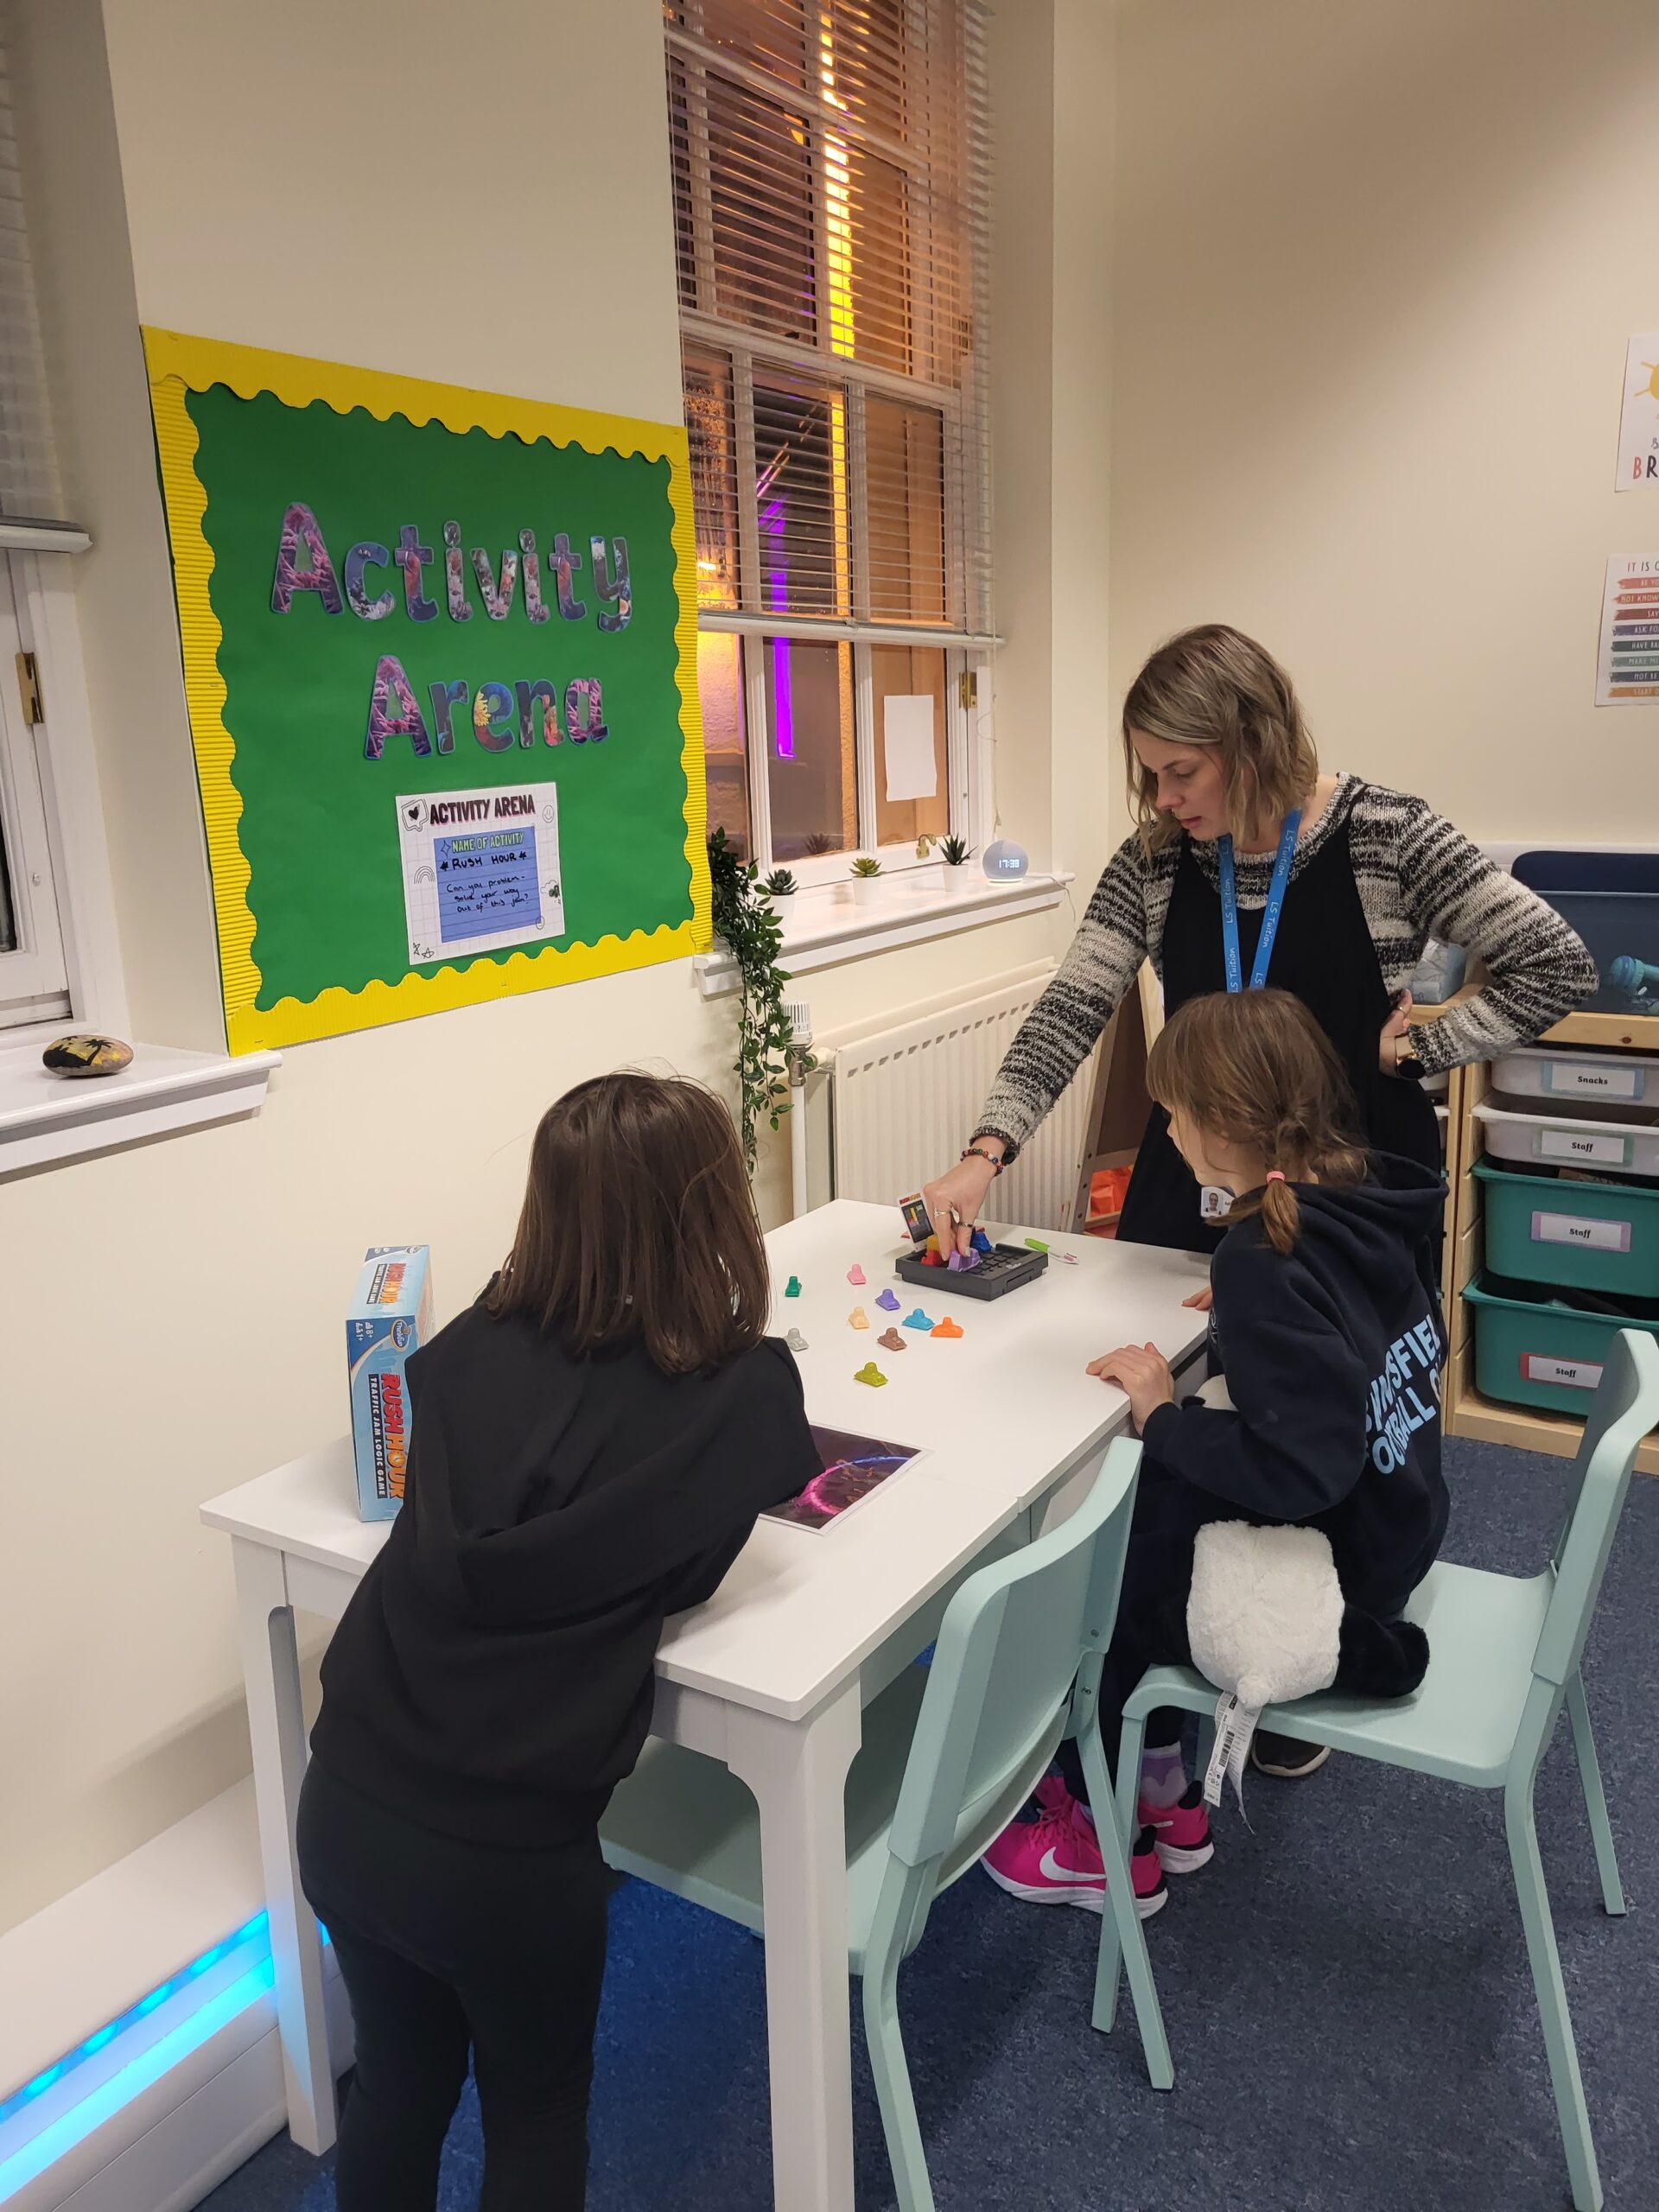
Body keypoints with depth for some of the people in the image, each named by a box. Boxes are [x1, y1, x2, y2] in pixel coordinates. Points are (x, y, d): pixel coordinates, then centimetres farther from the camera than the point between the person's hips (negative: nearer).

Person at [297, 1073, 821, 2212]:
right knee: (536, 2111, 26)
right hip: (507, 1850, -4)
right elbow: (682, 1575, -1)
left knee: (400, 2076, 31)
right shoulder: (742, 1394, -16)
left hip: (346, 1808, 4)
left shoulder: (471, 1347, -5)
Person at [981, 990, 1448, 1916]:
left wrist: (1164, 1417, -20)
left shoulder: (1267, 1259, -29)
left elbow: (1298, 1469, -33)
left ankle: (1108, 1843, 27)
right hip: (1389, 1523, 8)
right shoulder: (1361, 1200, -4)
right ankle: (1162, 1793, 29)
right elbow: (1395, 1344, 13)